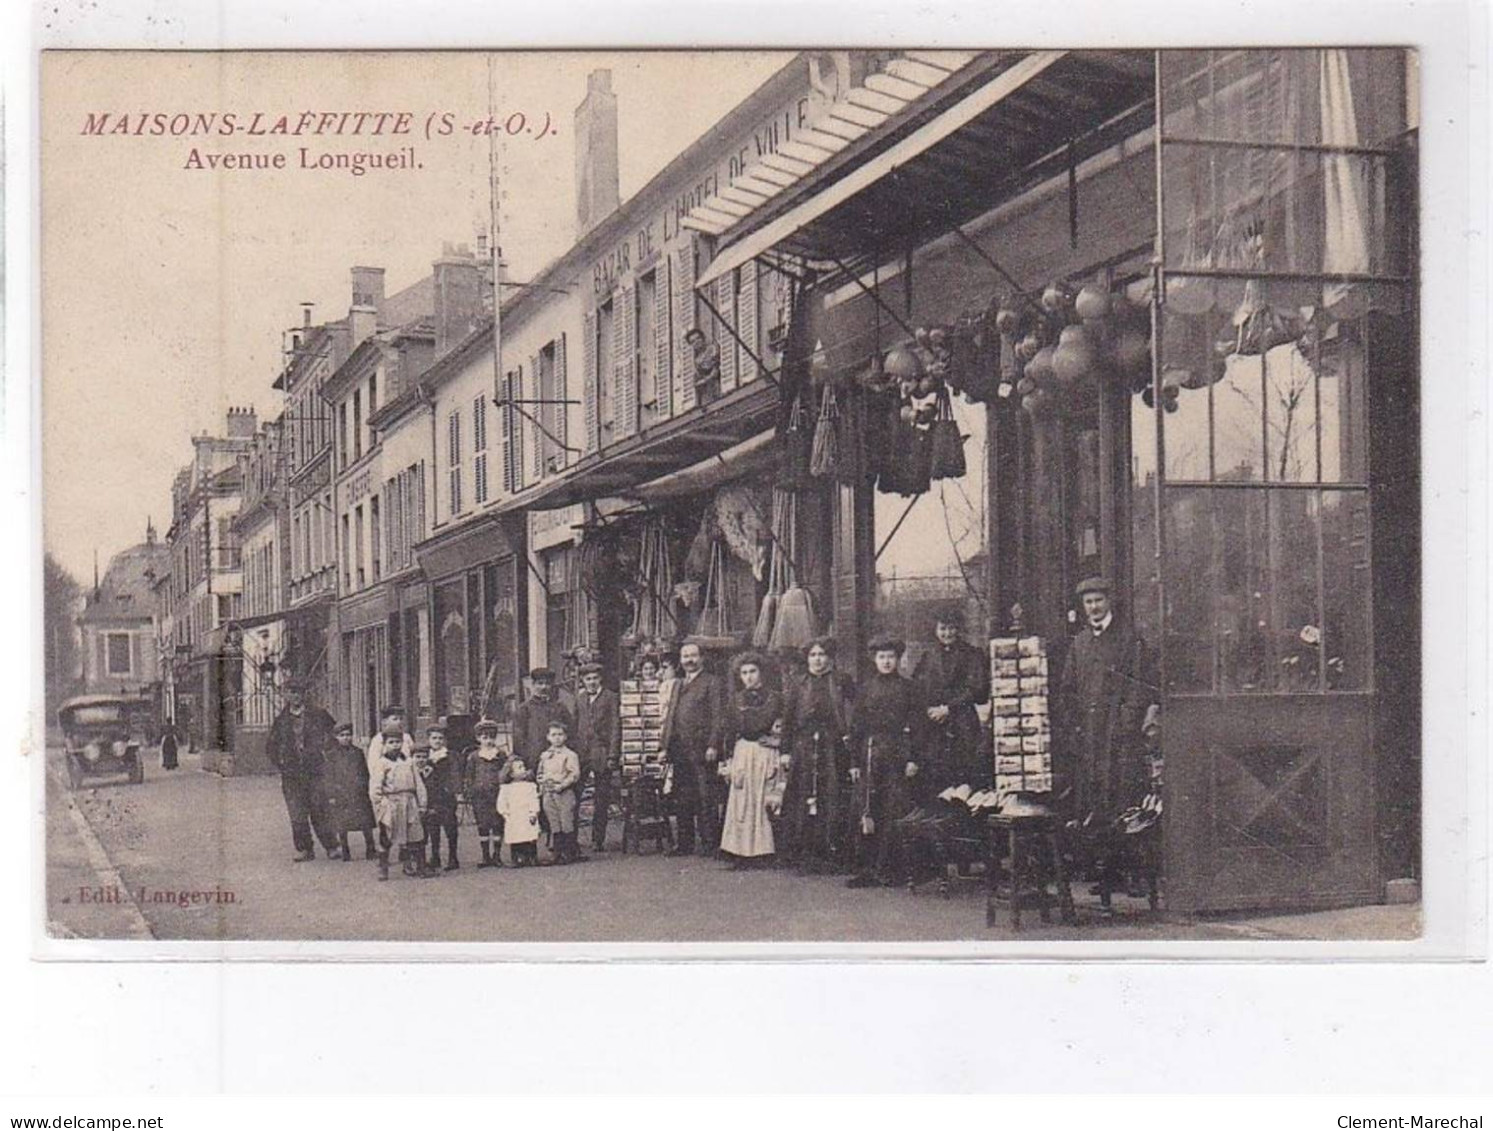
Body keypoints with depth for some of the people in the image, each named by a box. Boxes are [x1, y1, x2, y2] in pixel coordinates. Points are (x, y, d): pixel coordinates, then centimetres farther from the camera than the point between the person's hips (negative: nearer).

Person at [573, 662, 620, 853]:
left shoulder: (610, 698, 2)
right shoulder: (579, 700, 15)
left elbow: (616, 727, -3)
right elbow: (575, 727, 16)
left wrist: (612, 755, -10)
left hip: (601, 754, -3)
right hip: (580, 754, 3)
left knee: (601, 801, 2)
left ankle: (598, 840, 8)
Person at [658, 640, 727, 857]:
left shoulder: (712, 684, 0)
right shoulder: (678, 686, 22)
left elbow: (718, 717, -7)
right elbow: (670, 717, 22)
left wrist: (713, 746, -15)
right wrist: (665, 747, 14)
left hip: (701, 751, -7)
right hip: (679, 753, 7)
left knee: (705, 800, -6)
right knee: (681, 800, 7)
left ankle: (712, 844, -4)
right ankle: (683, 843, 12)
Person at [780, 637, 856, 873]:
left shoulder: (842, 685, 8)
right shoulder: (797, 687, 13)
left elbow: (852, 720, 3)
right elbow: (788, 723, 11)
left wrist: (849, 746, -7)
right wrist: (786, 751, 3)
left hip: (833, 750, -1)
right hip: (804, 754, 2)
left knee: (833, 800, -6)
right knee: (804, 800, -3)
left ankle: (832, 852, -2)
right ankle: (805, 854, 1)